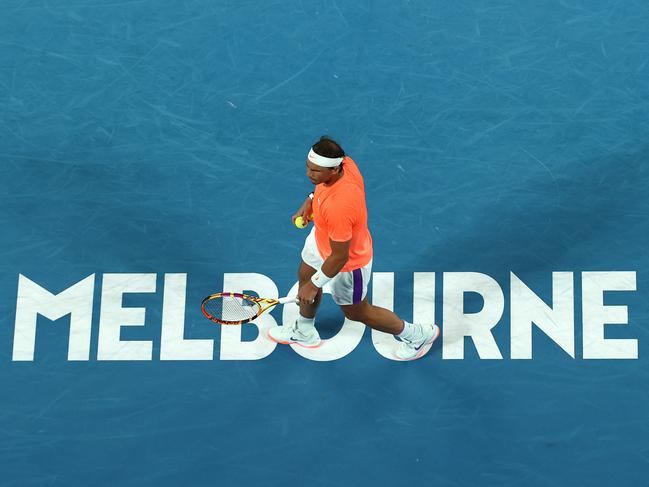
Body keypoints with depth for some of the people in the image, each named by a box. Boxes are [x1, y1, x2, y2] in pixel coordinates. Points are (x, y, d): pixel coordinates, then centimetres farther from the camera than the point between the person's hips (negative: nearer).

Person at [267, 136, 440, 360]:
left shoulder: (337, 208, -47)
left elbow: (339, 257, -32)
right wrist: (311, 199, -5)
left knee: (356, 312, 19)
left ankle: (418, 335, 41)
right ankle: (304, 332, 61)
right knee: (305, 277, 31)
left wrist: (315, 285, -19)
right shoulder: (345, 163, -25)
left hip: (348, 263, -8)